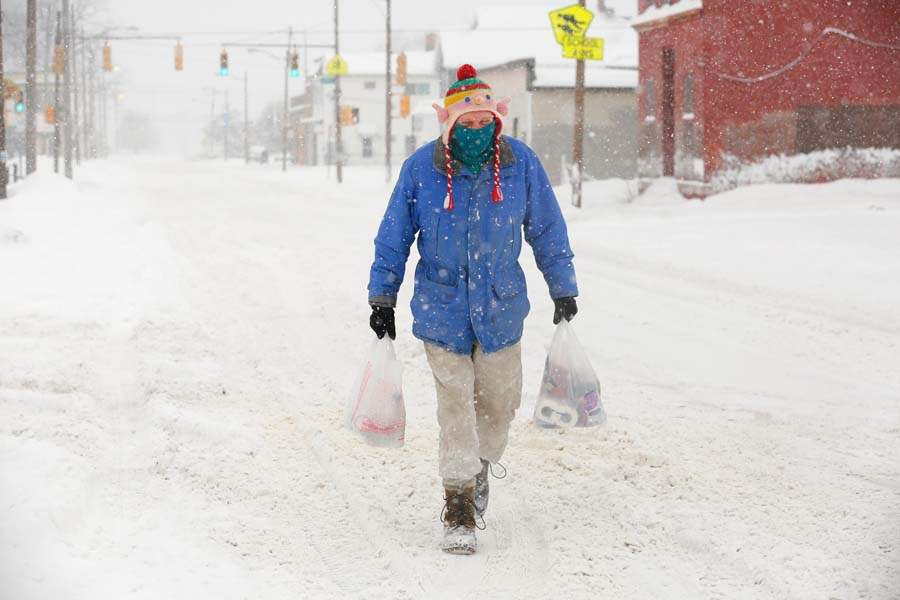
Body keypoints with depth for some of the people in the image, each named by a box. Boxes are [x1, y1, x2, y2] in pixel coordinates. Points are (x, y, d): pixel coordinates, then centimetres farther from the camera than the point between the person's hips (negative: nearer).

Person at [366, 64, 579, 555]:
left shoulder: (521, 163, -8)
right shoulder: (421, 168, -11)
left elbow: (547, 230, 5)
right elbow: (394, 236, 1)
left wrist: (563, 288, 9)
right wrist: (382, 298, 3)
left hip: (501, 306, 2)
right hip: (442, 307, -2)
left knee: (499, 400, 11)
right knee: (455, 405, -4)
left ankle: (480, 465, 41)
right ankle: (459, 512, 3)